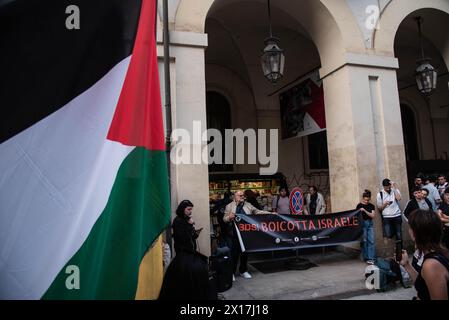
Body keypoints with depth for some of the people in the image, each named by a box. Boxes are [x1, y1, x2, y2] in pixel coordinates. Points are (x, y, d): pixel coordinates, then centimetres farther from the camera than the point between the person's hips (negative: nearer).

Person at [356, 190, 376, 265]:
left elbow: (373, 215, -5)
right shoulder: (359, 205, -3)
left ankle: (371, 258, 2)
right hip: (362, 223, -3)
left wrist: (364, 210, -16)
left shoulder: (371, 206, 6)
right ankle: (366, 258, 9)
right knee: (364, 241, 0)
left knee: (372, 241, -2)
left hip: (370, 223, 3)